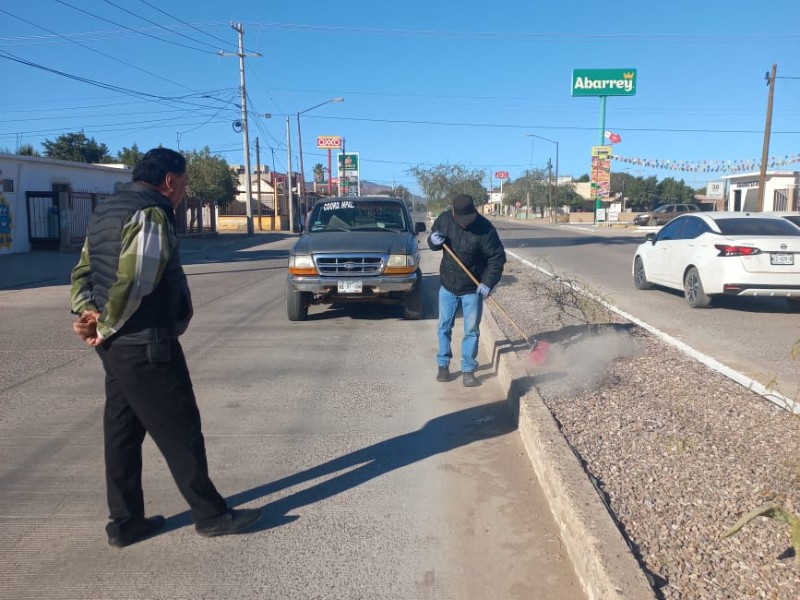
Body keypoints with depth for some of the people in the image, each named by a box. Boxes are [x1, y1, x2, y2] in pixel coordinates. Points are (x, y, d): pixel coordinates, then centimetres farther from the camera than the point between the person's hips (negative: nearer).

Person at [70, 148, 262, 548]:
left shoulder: (107, 211, 15)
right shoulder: (151, 214, -17)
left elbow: (83, 272, 15)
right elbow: (132, 283, -26)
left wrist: (87, 313, 0)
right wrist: (105, 328, -13)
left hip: (117, 346, 10)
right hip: (146, 346, -10)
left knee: (122, 431, 15)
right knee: (180, 431, 1)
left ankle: (125, 523, 27)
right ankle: (211, 515, 14)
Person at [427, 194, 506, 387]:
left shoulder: (484, 228, -20)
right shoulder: (444, 219, -9)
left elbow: (497, 257, -15)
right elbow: (432, 238, 8)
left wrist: (488, 282, -24)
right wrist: (433, 241, -17)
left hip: (472, 289, -3)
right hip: (447, 286, 3)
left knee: (471, 331, 3)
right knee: (444, 326, 11)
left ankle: (468, 370, 14)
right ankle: (443, 365, 26)